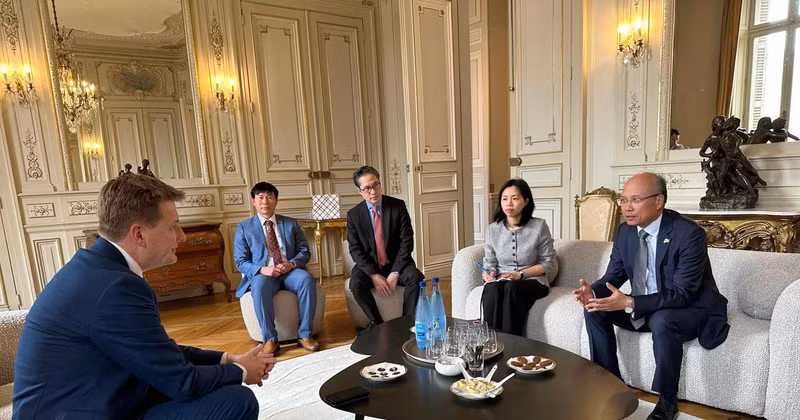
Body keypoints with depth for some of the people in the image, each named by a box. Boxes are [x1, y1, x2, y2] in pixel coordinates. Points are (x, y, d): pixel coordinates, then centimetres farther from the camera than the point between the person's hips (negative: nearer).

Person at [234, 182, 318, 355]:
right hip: (262, 274, -1)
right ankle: (270, 339, -23)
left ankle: (304, 335, -21)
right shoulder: (244, 227, 9)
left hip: (290, 271, 2)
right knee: (260, 286, -37)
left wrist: (291, 264, -14)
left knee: (307, 279, -32)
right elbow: (240, 261, 3)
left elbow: (305, 252, 8)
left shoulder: (291, 224, 13)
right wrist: (262, 269, -17)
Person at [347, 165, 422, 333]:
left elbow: (406, 241, -9)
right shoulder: (353, 214, -4)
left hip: (397, 263, 0)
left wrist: (395, 273, -18)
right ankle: (376, 322, -6)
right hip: (369, 265, 1)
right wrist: (374, 275, -18)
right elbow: (355, 250, -6)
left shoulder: (398, 206, -6)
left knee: (415, 278, -29)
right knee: (356, 284, -29)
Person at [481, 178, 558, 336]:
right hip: (501, 280, 2)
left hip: (532, 280, -2)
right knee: (492, 290, -34)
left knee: (512, 288, -36)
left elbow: (548, 263, -3)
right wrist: (488, 273, -15)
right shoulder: (492, 230, 3)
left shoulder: (539, 226, -5)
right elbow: (489, 262, 9)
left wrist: (520, 274, -14)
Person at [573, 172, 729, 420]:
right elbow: (613, 276, 0)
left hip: (691, 310, -6)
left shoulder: (689, 234, -24)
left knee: (662, 321, -37)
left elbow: (682, 294, -29)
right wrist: (593, 291, -24)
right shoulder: (625, 231, -5)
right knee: (595, 309, -11)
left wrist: (629, 303, -40)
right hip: (643, 308, 6)